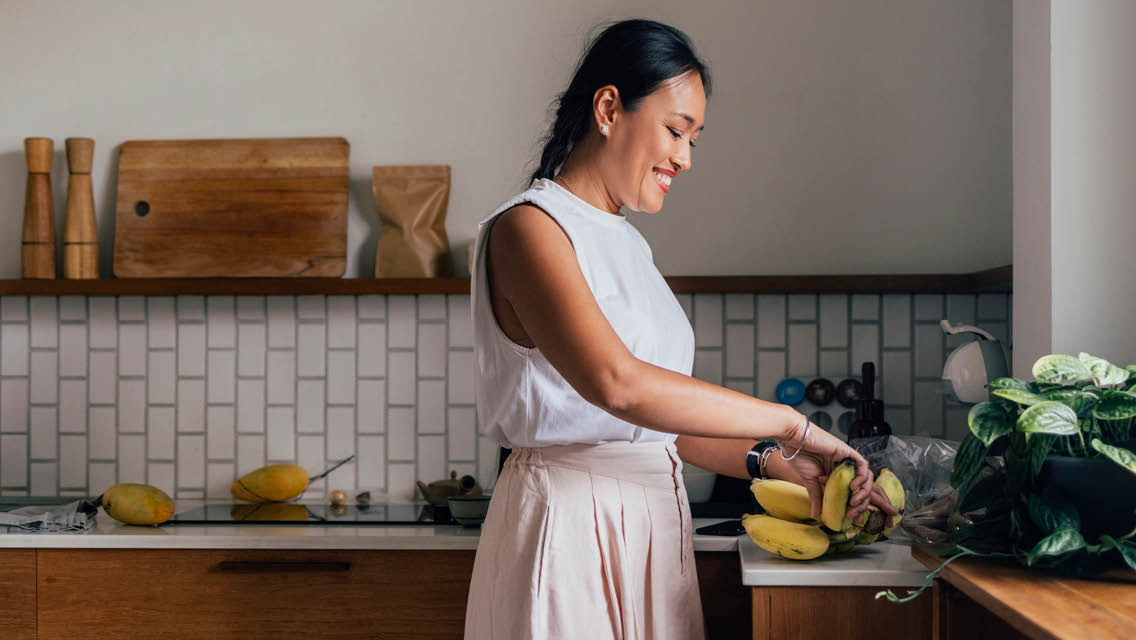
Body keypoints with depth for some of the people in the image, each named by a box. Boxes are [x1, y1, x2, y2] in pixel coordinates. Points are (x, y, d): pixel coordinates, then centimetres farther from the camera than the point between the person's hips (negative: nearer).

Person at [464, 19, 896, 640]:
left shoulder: (624, 242, 16)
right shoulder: (528, 228, -11)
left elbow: (661, 421, 14)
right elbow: (618, 384, -27)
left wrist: (779, 462, 2)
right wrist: (789, 423, -21)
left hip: (650, 525, 8)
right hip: (570, 528, -8)